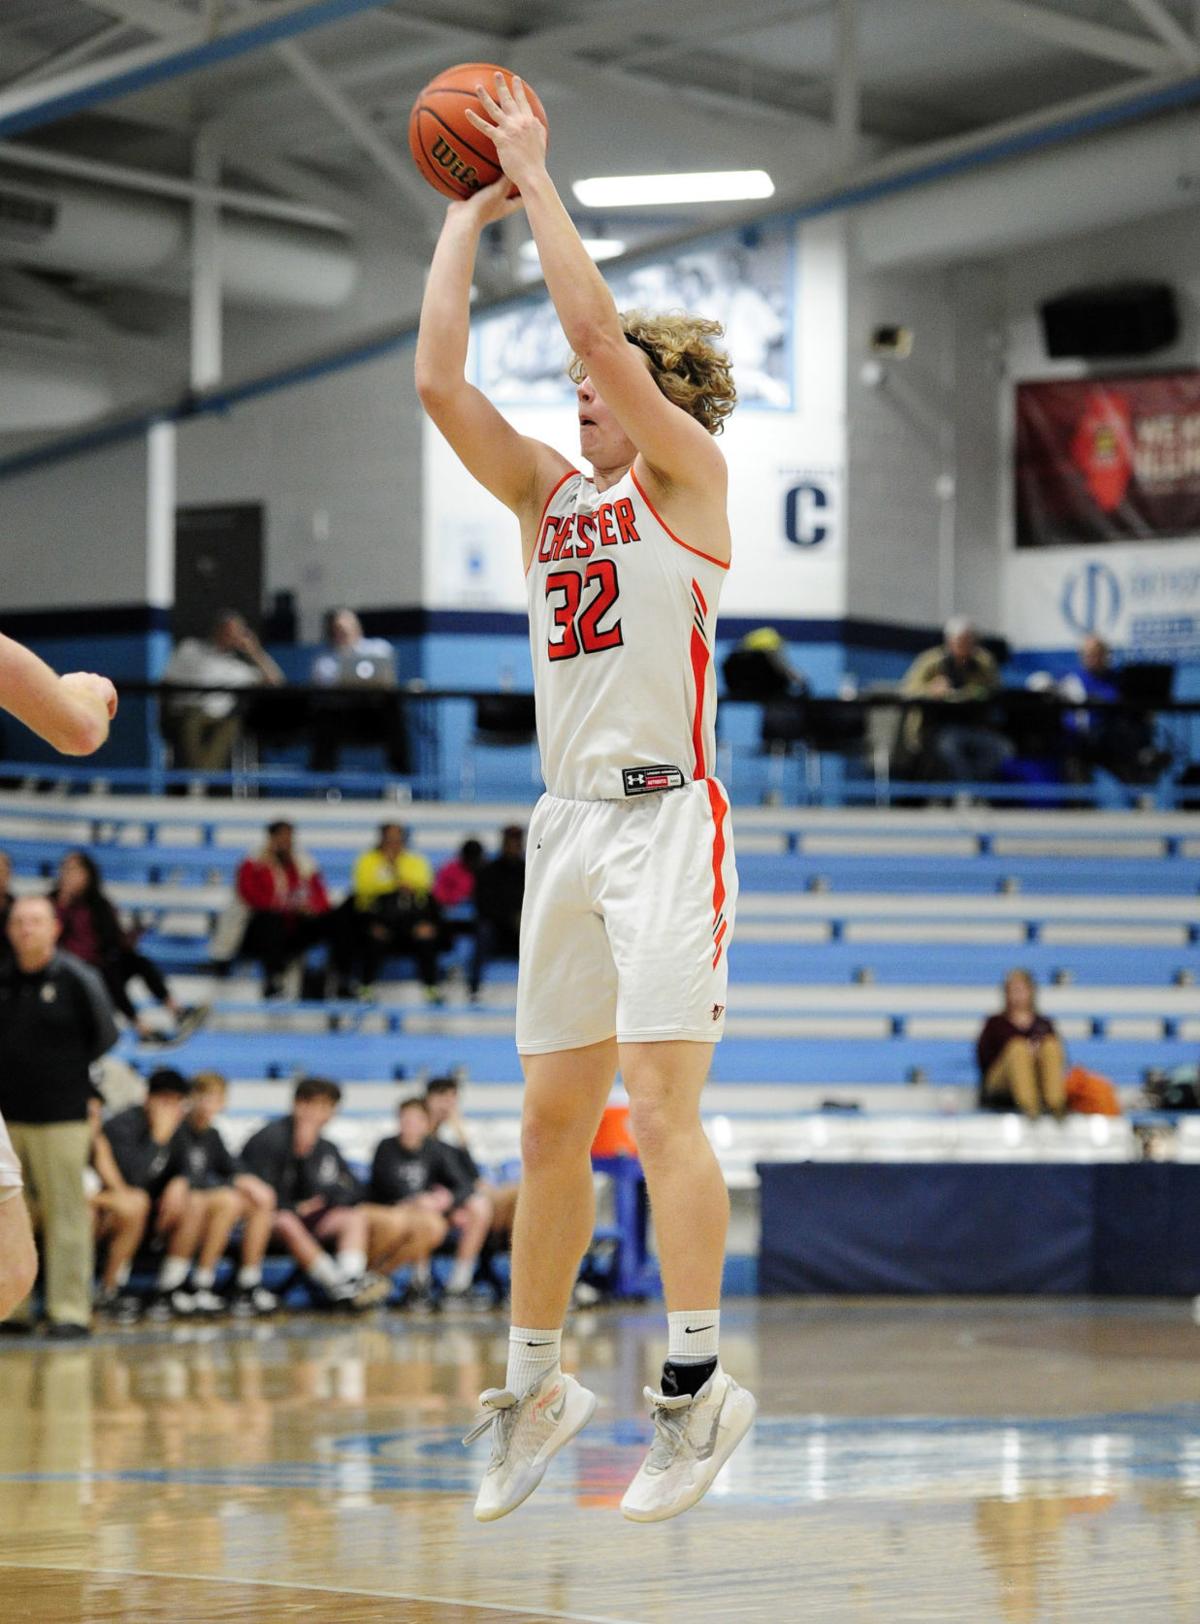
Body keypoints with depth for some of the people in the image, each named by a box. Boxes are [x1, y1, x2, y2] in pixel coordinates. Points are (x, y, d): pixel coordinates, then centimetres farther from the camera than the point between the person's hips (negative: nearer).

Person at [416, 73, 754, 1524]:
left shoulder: (688, 476, 0)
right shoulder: (549, 493, 18)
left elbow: (596, 326, -12)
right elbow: (438, 381, 9)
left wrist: (538, 180, -3)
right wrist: (465, 217, 12)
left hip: (664, 813, -7)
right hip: (568, 821, 7)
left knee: (659, 1105, -14)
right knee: (551, 1123, 8)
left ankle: (697, 1383, -13)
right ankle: (533, 1387, 15)